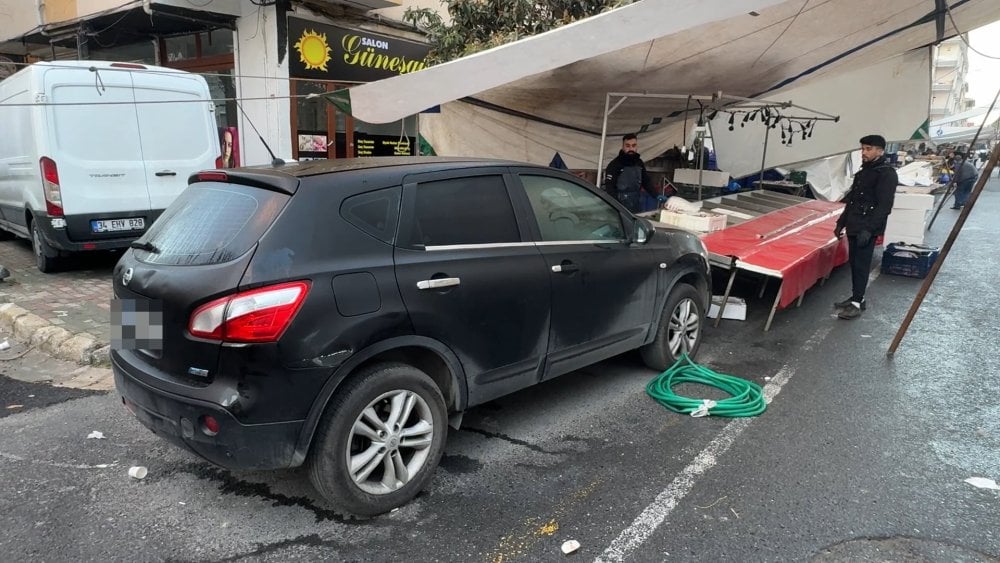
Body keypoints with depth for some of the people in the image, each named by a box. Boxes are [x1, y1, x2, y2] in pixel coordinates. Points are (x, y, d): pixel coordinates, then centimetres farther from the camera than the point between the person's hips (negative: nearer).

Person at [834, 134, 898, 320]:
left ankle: (856, 303, -2)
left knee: (861, 265, -6)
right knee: (854, 263, 12)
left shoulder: (887, 173, -10)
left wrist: (869, 229, -24)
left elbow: (884, 206, -18)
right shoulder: (863, 171, 17)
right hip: (854, 226, 8)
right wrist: (841, 222, 21)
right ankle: (856, 298, 22)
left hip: (867, 229, -8)